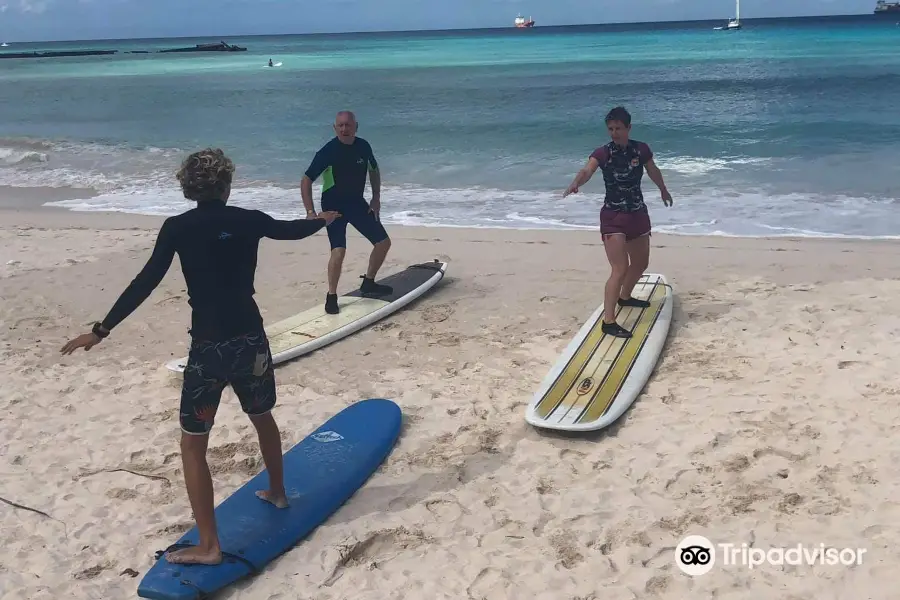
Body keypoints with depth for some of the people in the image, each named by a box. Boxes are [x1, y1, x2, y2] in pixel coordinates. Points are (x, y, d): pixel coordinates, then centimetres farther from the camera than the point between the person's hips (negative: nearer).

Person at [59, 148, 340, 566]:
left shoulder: (177, 228, -6)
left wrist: (100, 331, -4)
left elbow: (146, 283, -10)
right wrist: (324, 219, 42)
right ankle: (277, 492, 48)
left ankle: (208, 545, 4)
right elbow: (291, 229, 21)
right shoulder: (249, 220, 2)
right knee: (262, 416, 29)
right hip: (251, 339, 4)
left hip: (208, 347, -3)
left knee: (192, 443, 6)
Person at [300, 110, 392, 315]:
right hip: (334, 206, -6)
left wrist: (376, 198, 6)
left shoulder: (363, 147, -6)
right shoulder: (328, 151, -20)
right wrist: (310, 212, -24)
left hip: (357, 203, 6)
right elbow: (306, 180, -17)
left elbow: (374, 170, 15)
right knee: (339, 250, -22)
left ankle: (368, 283, 25)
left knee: (384, 242, 5)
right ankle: (331, 296, -6)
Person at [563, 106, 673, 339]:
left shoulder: (641, 149, -2)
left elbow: (653, 171, 18)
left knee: (641, 263, 22)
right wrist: (575, 183, -55)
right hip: (613, 216, -6)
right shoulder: (603, 153, -13)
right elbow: (586, 171, -32)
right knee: (620, 270, -17)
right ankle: (608, 321, -15)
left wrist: (663, 190, 36)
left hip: (637, 213, 6)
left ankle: (625, 297, 49)